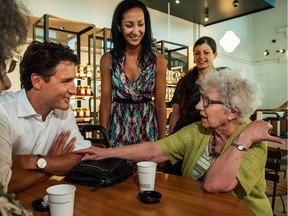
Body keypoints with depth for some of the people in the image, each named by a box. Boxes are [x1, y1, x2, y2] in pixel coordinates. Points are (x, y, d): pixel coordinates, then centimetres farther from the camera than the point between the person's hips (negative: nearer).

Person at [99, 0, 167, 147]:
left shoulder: (158, 60, -8)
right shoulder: (108, 59, -5)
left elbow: (160, 103, -5)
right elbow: (105, 102, -3)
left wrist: (162, 140, -3)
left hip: (147, 130, 0)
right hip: (117, 129, 1)